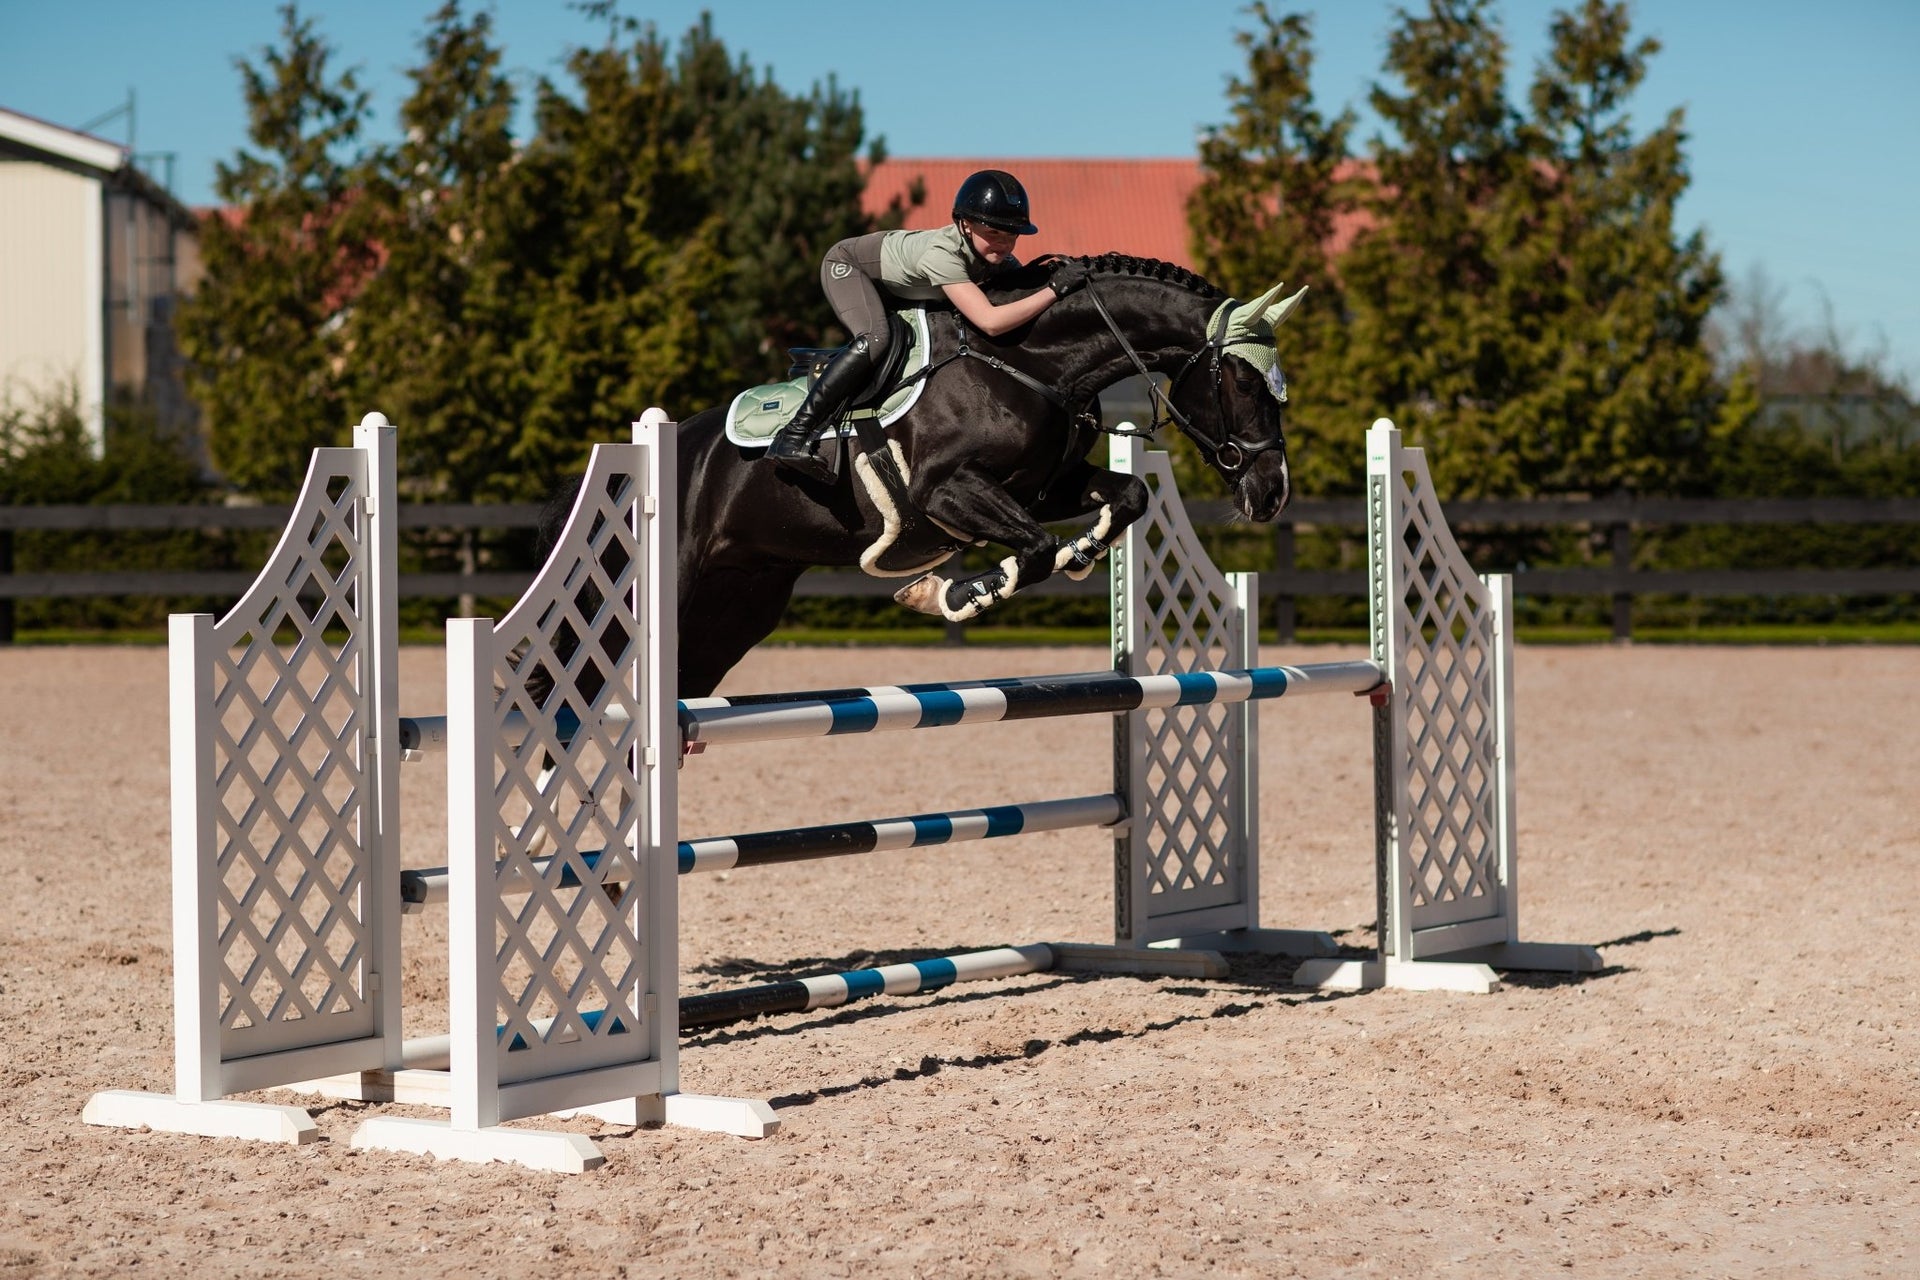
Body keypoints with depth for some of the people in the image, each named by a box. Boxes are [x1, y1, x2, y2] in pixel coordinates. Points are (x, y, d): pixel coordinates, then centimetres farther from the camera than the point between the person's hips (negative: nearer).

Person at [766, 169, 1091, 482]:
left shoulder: (999, 256, -21)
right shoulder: (943, 253, -43)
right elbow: (990, 322, -51)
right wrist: (1055, 289, -51)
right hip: (847, 264, -8)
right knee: (874, 340, -31)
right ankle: (793, 436, -28)